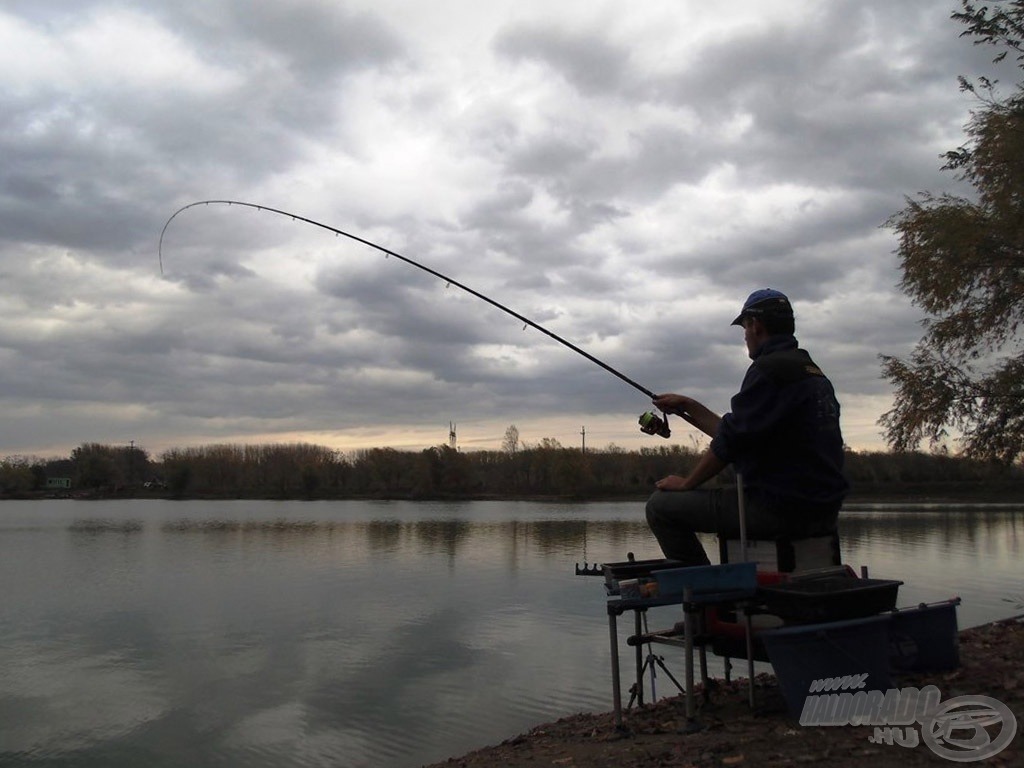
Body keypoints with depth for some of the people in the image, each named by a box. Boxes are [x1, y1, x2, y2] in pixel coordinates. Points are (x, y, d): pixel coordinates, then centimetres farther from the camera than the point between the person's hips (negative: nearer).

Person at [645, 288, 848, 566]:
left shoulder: (769, 369, -14)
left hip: (780, 508, -10)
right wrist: (688, 407, 24)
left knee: (661, 505, -4)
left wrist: (686, 484, -1)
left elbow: (732, 441, -15)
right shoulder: (814, 372, 16)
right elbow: (736, 434, 19)